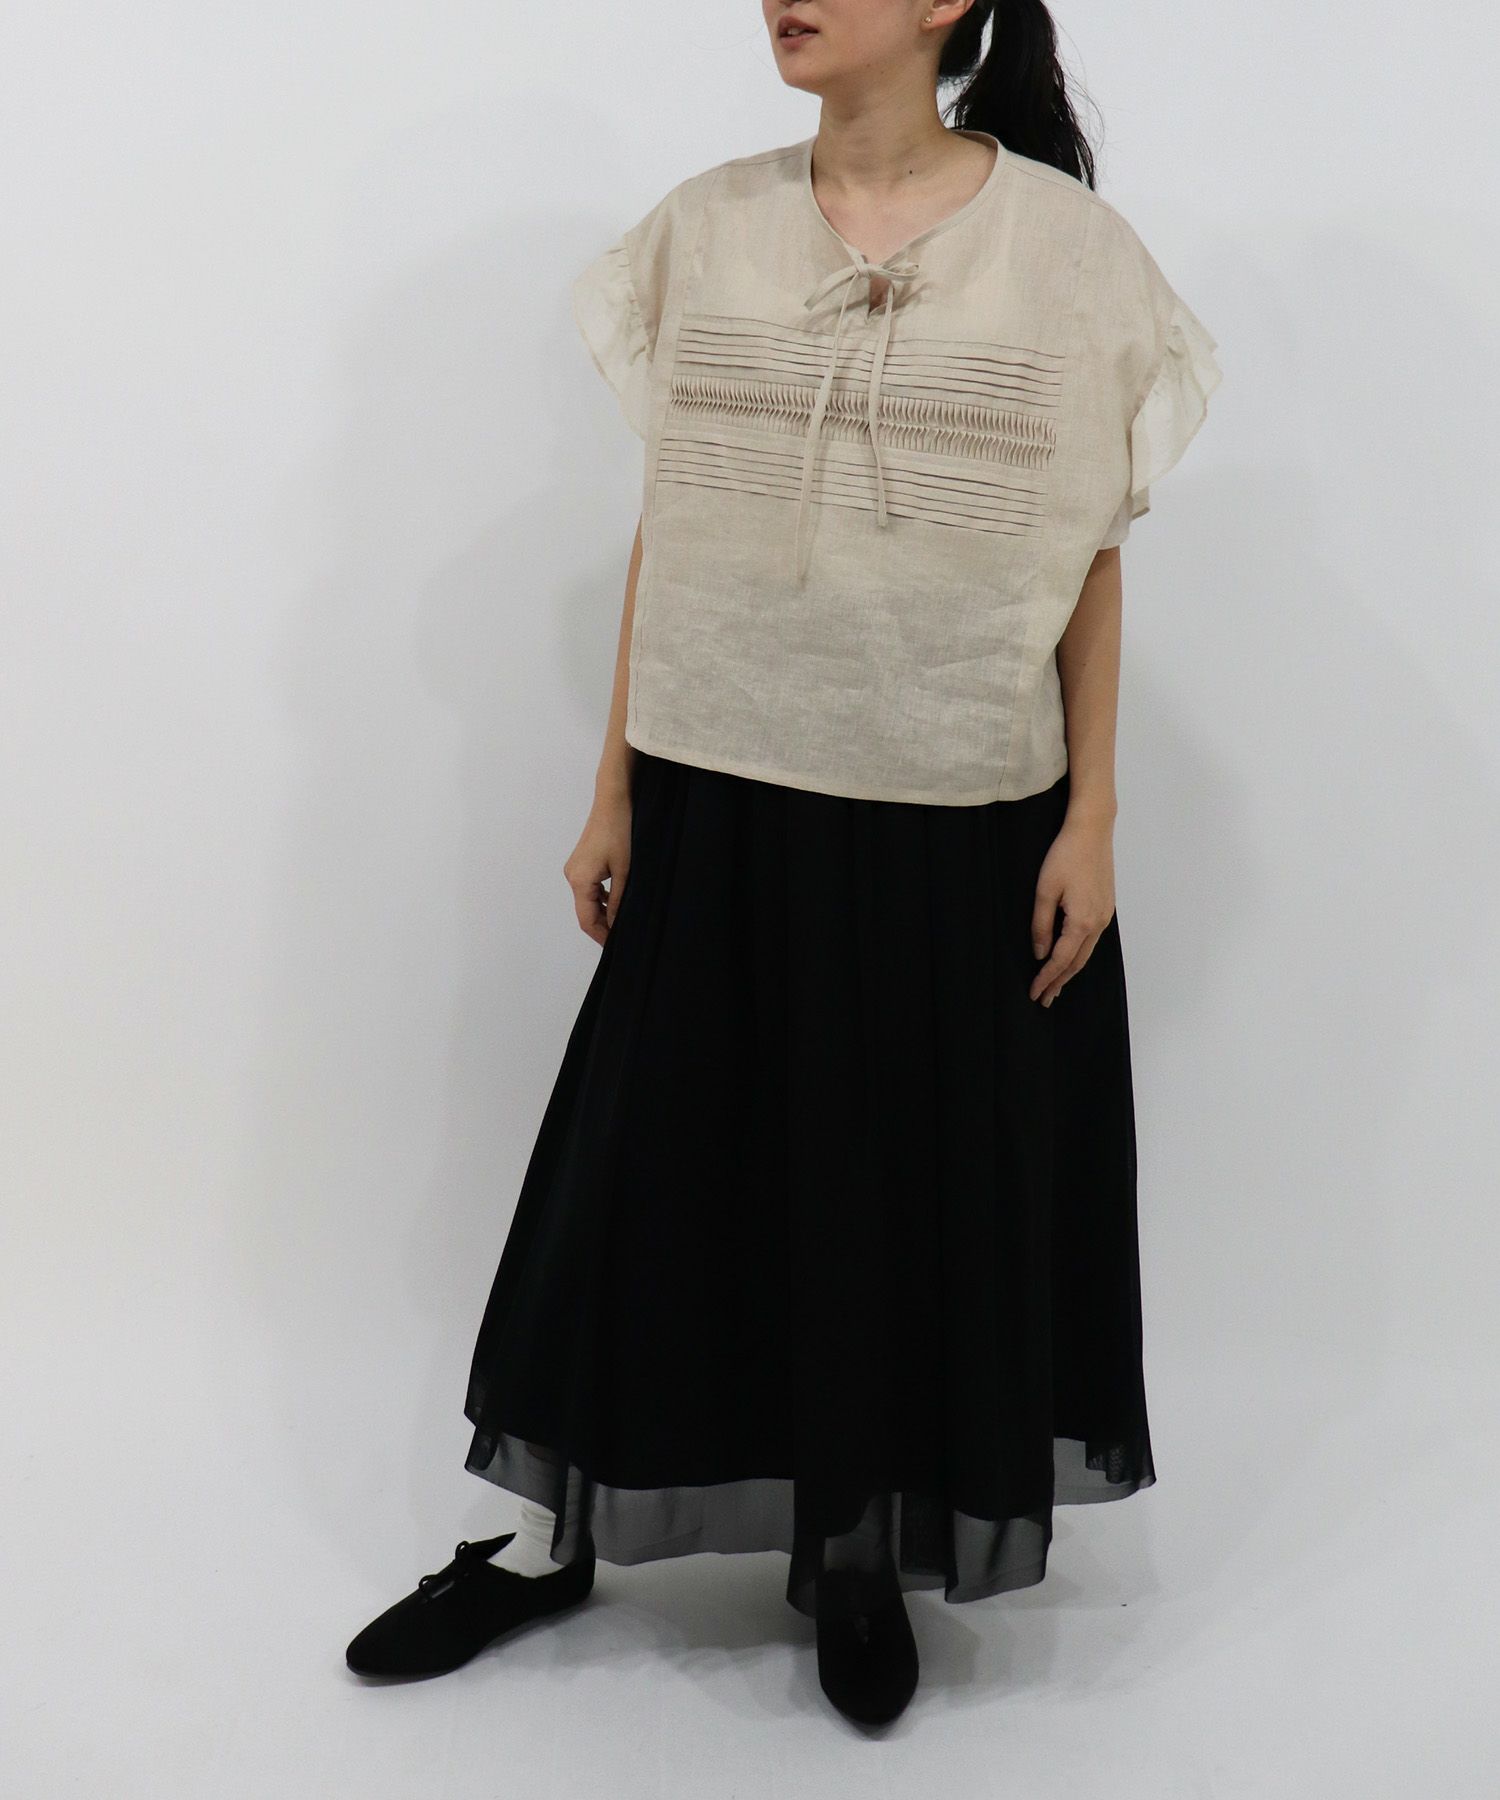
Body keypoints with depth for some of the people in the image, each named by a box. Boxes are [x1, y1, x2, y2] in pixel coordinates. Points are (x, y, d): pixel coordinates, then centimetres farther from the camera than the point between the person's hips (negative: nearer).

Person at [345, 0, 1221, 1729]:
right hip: (722, 806, 2)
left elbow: (1090, 560, 0)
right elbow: (662, 529, 6)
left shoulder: (1065, 243, -4)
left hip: (959, 826, -1)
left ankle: (862, 1553, 32)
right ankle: (552, 1534, 31)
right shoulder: (701, 231, 2)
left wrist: (1092, 821, -3)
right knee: (657, 1163, 11)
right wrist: (613, 794, 6)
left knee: (925, 1181, 10)